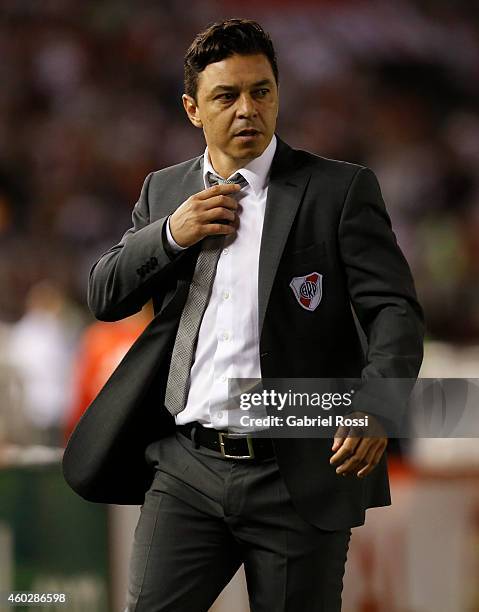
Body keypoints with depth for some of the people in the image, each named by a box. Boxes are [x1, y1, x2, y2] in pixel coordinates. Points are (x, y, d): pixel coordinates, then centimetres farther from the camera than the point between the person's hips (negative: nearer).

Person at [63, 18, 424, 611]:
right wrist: (170, 235, -4)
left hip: (299, 476, -3)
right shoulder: (164, 191, 15)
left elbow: (395, 310, -6)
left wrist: (374, 405, -25)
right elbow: (104, 296, 15)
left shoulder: (340, 190, 0)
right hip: (186, 468, 3)